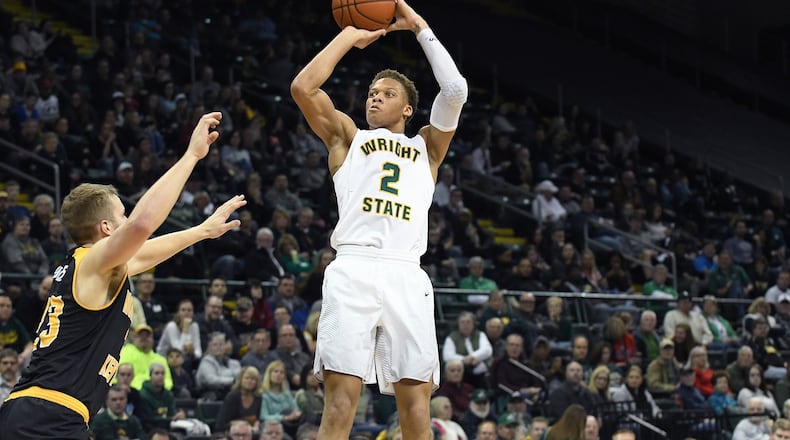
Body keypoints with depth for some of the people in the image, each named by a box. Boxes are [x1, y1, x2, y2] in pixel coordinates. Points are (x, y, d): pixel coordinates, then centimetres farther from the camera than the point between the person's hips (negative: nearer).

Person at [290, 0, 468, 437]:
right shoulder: (347, 137, 24)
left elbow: (455, 90, 11)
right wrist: (349, 36, 16)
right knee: (341, 397, -13)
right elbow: (303, 87, 9)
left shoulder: (426, 147, 26)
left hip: (407, 275, 2)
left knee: (416, 400, -4)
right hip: (353, 269, -2)